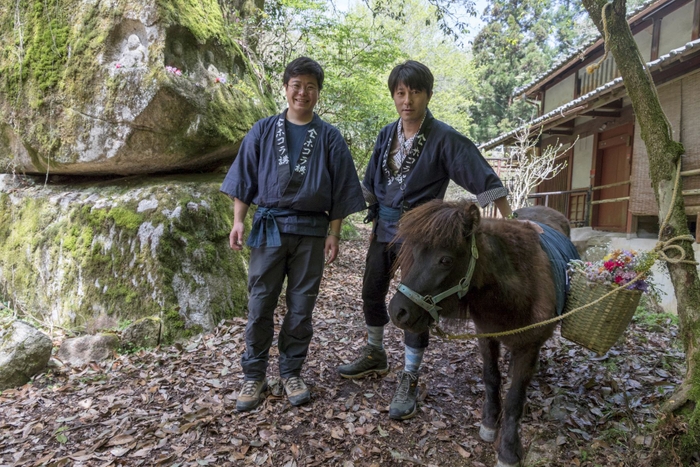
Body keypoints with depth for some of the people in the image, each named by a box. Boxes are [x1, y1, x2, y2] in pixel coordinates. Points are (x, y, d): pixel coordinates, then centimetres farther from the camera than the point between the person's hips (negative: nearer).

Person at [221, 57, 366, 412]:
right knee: (259, 304, 3)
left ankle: (291, 373, 24)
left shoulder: (329, 137, 3)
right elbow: (244, 178, 6)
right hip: (269, 226, 1)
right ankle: (254, 376, 18)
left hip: (311, 231, 0)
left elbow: (339, 190, 3)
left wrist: (333, 233, -1)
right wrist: (238, 221, -1)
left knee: (301, 306, 8)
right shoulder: (263, 131, 5)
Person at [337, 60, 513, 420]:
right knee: (371, 293, 17)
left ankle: (409, 380, 16)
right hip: (383, 226, 6)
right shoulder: (387, 134, 4)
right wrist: (375, 220, 15)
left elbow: (485, 179, -18)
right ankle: (375, 355, 40)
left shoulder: (444, 138, -14)